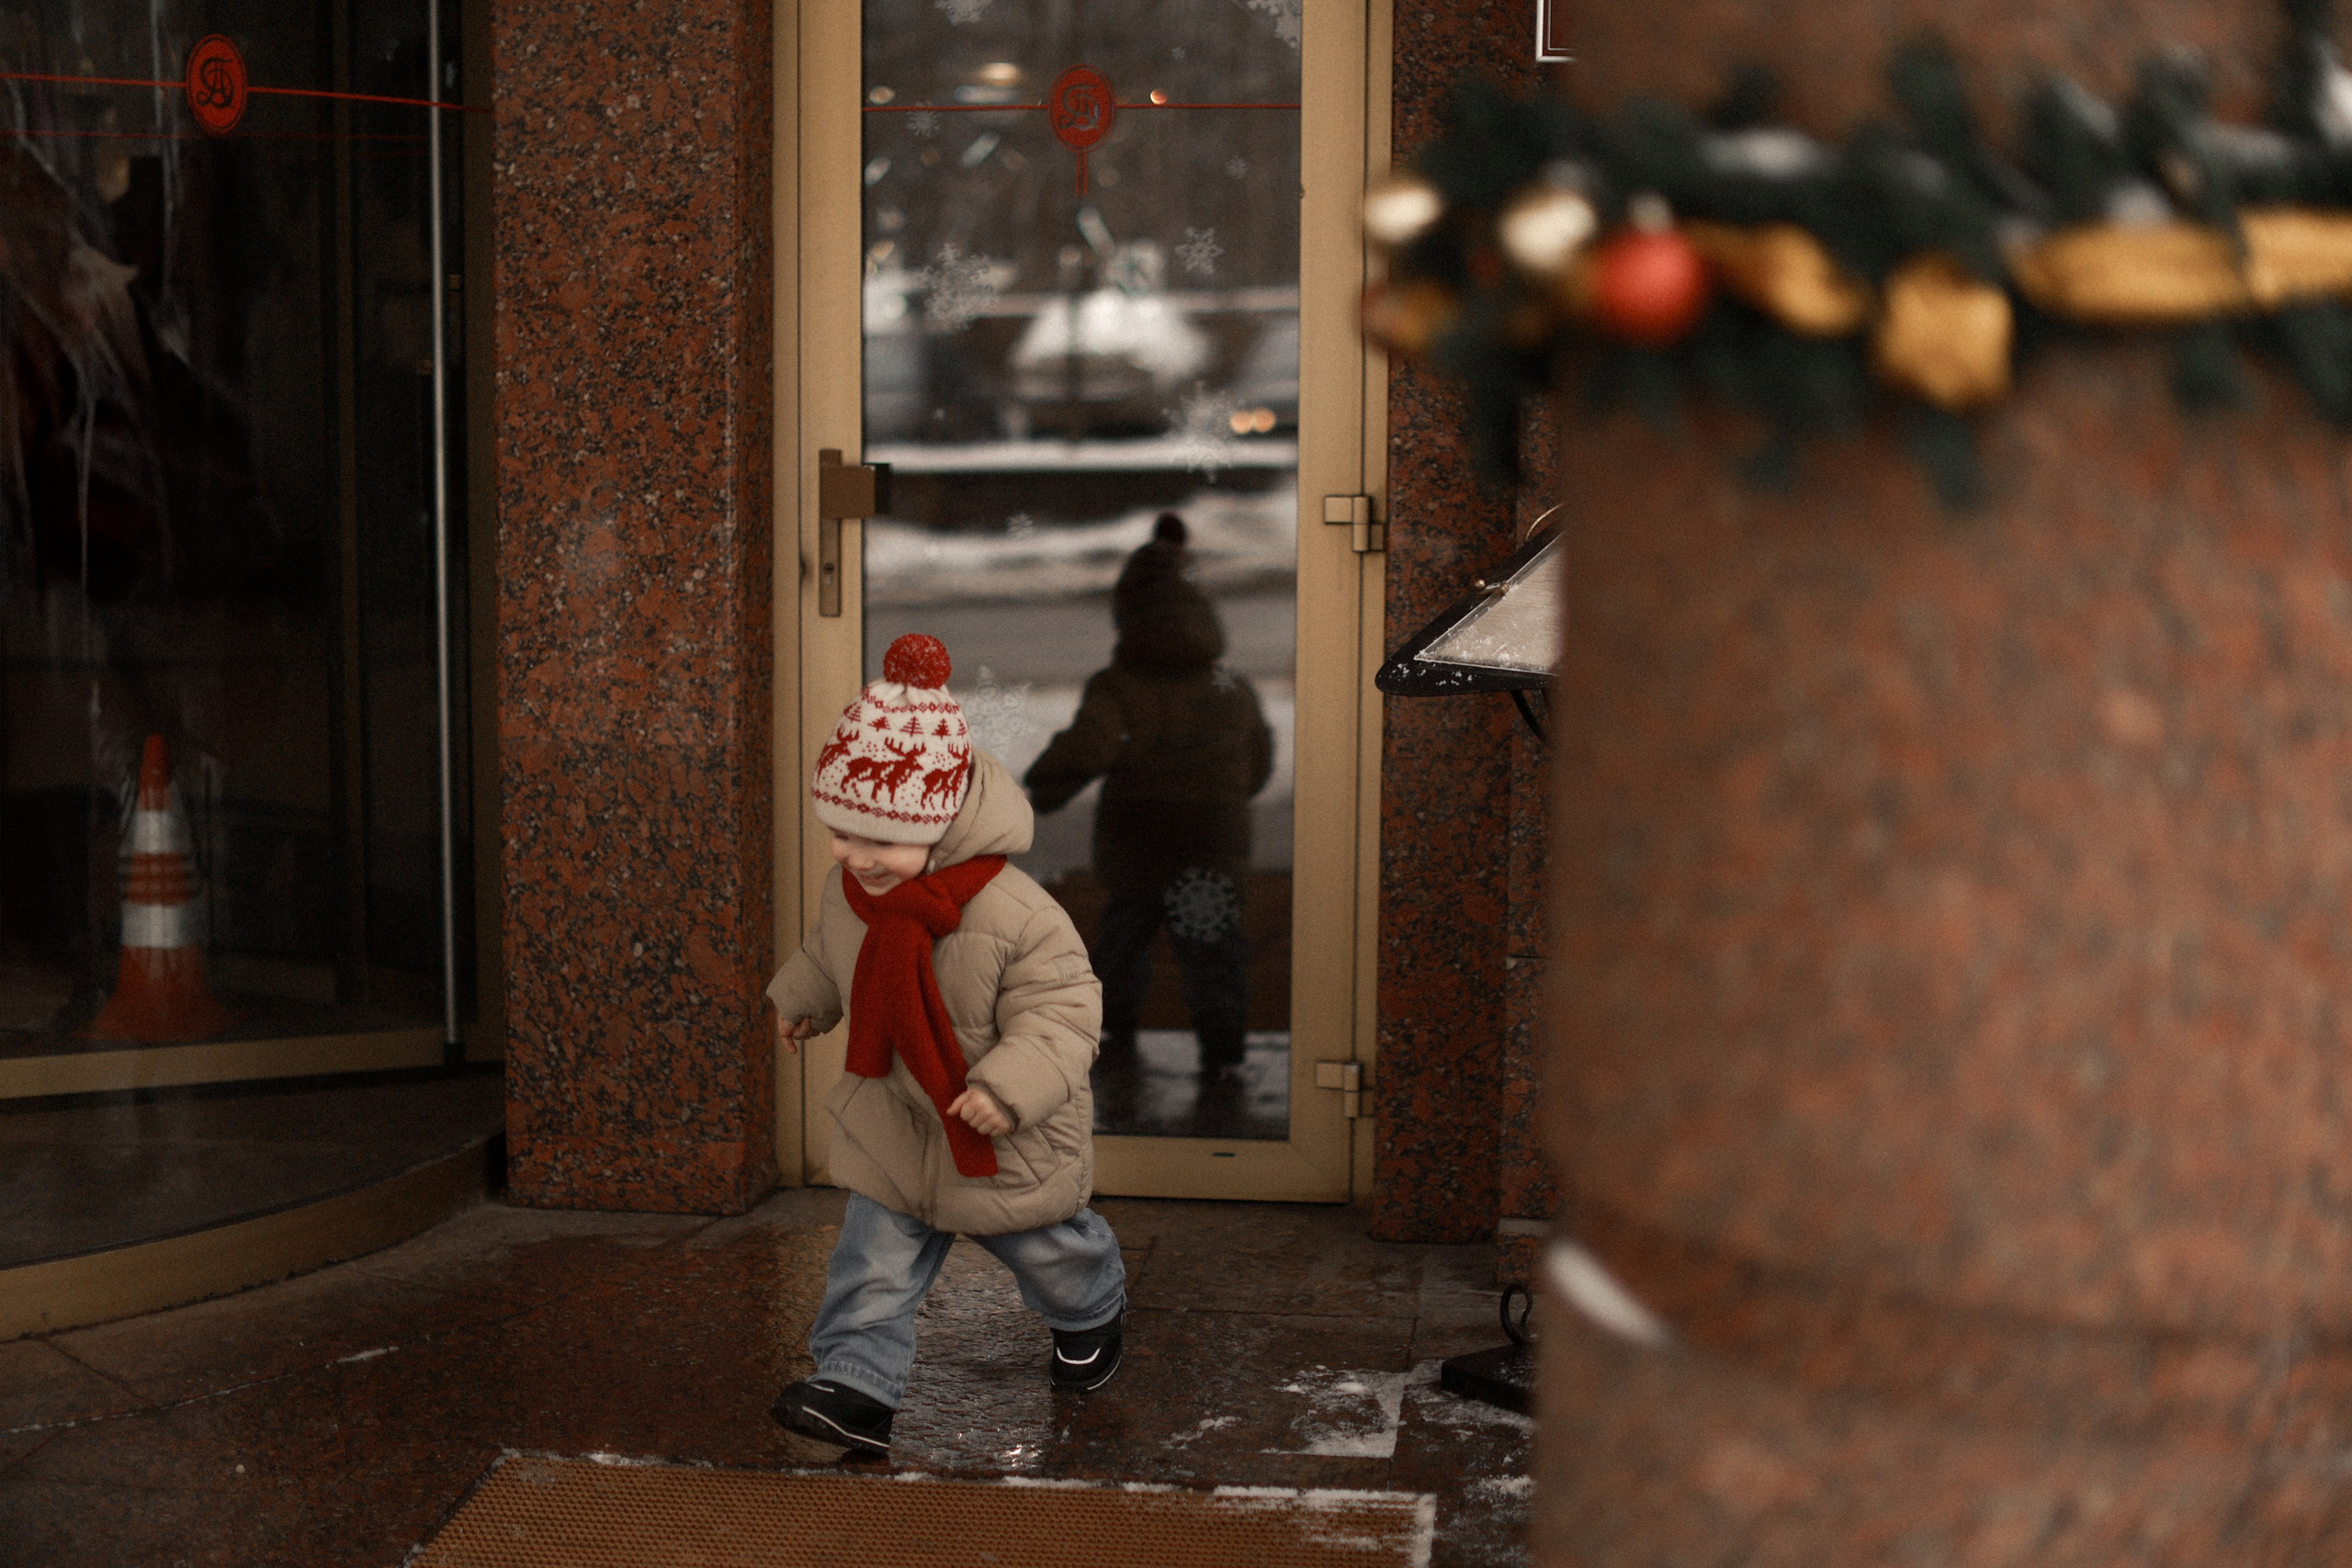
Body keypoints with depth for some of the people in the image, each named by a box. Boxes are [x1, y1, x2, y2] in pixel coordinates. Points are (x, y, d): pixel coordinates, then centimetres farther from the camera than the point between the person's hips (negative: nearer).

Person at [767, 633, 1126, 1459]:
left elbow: (1060, 1007, -29)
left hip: (1005, 1139, -4)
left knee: (1043, 1243, 19)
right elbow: (828, 956, 14)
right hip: (892, 1125, 4)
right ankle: (857, 1386, 4)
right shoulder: (849, 894, -11)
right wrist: (798, 1001, 27)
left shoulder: (1014, 913, -33)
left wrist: (1011, 1087, -39)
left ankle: (1092, 1313, 50)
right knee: (874, 1259, 0)